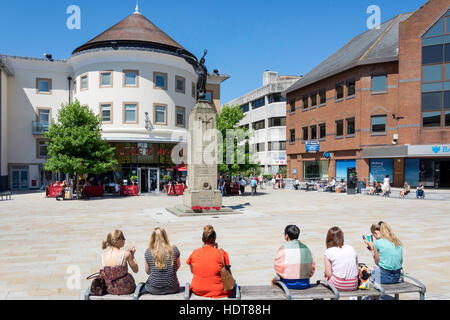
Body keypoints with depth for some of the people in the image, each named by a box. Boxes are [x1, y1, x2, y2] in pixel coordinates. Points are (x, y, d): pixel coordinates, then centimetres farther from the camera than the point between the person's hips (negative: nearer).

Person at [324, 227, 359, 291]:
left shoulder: (328, 252, -7)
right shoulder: (351, 249, 5)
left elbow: (328, 274, -10)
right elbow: (358, 270, 5)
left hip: (338, 286, -4)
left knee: (326, 276, 23)